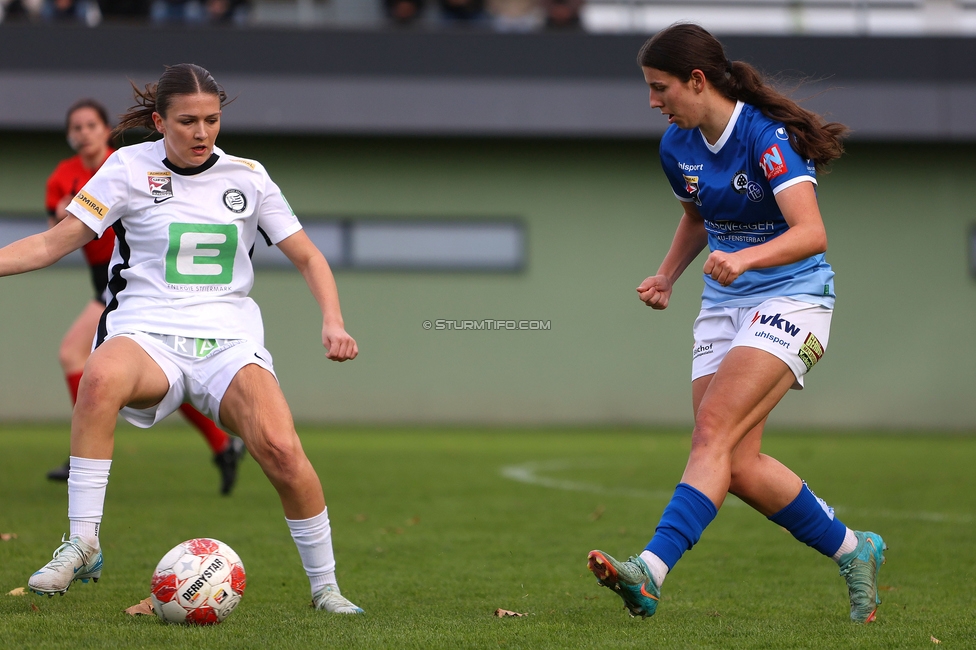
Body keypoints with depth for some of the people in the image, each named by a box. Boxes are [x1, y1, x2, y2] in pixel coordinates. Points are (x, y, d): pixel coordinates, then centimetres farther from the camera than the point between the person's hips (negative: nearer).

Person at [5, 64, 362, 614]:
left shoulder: (248, 176, 11)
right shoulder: (130, 167, 6)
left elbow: (306, 257, 14)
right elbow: (54, 243, 6)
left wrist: (333, 323, -3)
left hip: (230, 341, 1)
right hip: (148, 335, -1)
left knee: (281, 449, -26)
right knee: (100, 379, -39)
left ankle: (325, 585, -6)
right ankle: (82, 544, -30)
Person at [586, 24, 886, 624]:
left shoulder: (767, 136, -19)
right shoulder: (678, 146, 3)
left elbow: (812, 233, -30)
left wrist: (744, 258, -45)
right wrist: (668, 275, 8)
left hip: (792, 299, -8)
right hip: (725, 304, 8)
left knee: (714, 431, -24)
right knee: (738, 466, -2)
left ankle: (650, 574, -34)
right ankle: (853, 551, 17)